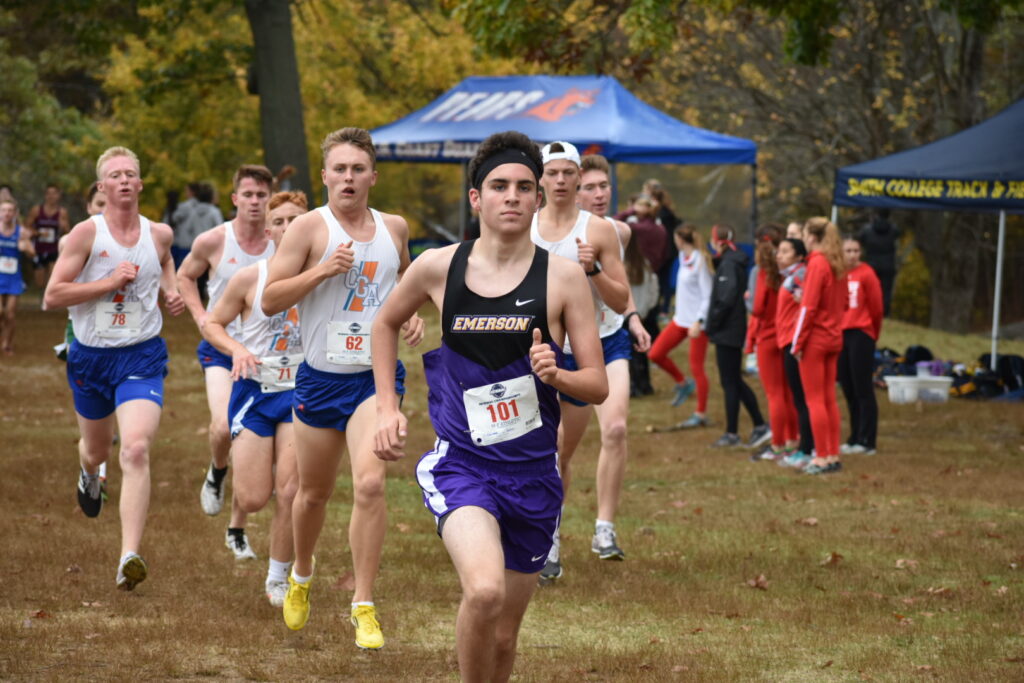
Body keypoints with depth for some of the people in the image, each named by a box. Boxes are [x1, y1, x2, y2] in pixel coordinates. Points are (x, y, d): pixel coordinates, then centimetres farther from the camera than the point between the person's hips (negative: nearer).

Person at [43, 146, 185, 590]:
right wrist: (109, 282, -21)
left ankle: (130, 557, -27)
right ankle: (89, 473, 63)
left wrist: (171, 292, 4)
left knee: (136, 451, -21)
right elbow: (52, 296, -14)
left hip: (142, 357, 0)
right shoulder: (87, 233, -10)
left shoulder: (159, 234, 1)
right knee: (96, 449, 21)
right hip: (91, 357, 0)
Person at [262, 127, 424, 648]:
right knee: (314, 491, 14)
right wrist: (322, 270, -20)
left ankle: (364, 606, -12)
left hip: (376, 375, 1)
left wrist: (414, 315, 7)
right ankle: (301, 576, 44)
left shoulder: (394, 228, 6)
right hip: (321, 376, -1)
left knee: (370, 483, -19)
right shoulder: (310, 227, -6)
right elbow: (270, 299, -9)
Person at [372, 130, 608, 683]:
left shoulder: (563, 276, -3)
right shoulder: (438, 267, -1)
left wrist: (556, 375, -21)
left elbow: (598, 386, -1)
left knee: (503, 637, 10)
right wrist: (387, 408, 11)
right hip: (460, 465, -1)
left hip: (533, 472, 2)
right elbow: (386, 324, 20)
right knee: (485, 590, -29)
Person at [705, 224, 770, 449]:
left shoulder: (728, 264, -16)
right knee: (734, 382, 14)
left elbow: (726, 299, -23)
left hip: (727, 332, -9)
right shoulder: (734, 261, 12)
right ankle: (760, 426, 14)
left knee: (730, 382, -2)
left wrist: (711, 324, -14)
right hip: (734, 331, 9)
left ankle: (731, 433, 4)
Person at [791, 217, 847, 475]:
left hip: (815, 338, -8)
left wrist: (798, 342, -13)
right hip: (834, 338, 8)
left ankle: (822, 458, -2)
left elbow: (809, 306, -18)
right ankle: (833, 455, 15)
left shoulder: (817, 263, -15)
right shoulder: (838, 265, 9)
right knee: (829, 398, 13)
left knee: (814, 400, -2)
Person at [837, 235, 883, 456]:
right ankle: (855, 438, 16)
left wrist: (873, 335, 9)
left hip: (861, 335, -5)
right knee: (848, 389, 9)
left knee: (863, 389, -4)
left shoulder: (866, 274, -6)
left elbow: (876, 307, -1)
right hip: (841, 334, 5)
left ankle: (867, 441, -2)